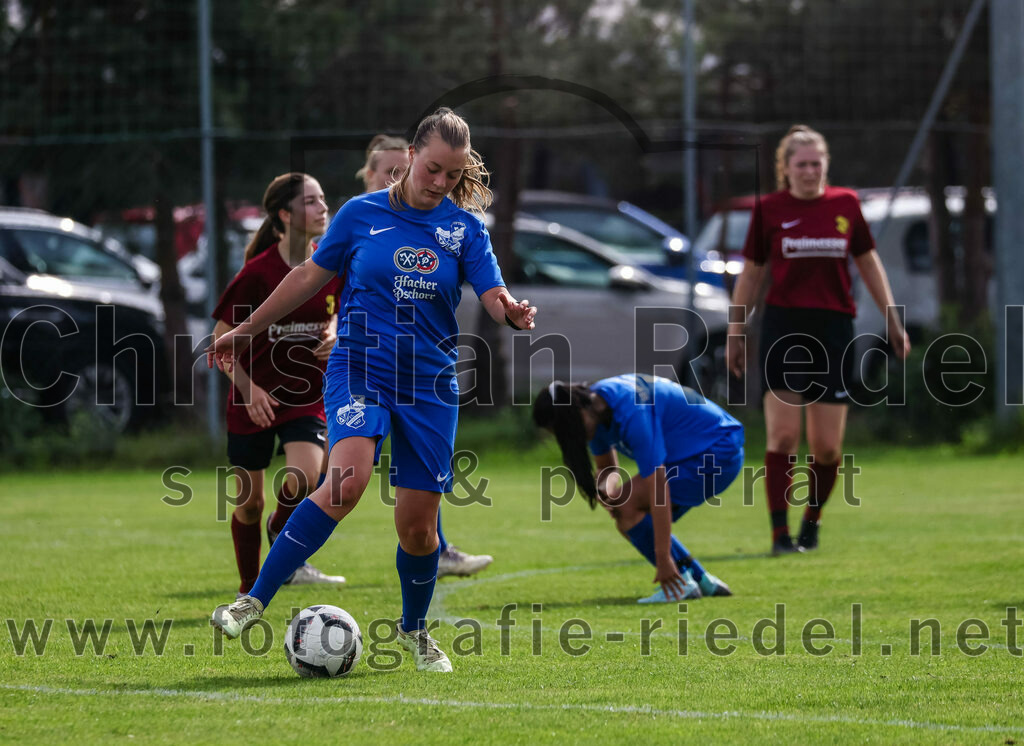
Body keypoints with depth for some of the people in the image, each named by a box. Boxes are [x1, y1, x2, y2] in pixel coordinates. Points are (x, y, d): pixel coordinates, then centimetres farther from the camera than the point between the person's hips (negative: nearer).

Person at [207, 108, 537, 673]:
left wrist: (513, 312, -29)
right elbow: (311, 276, 12)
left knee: (418, 521, 2)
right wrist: (245, 330, 16)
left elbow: (494, 298, -4)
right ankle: (254, 601, -24)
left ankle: (415, 629, 31)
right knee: (348, 478, -28)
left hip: (429, 384, 2)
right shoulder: (362, 214, 1)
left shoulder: (464, 227, 3)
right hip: (359, 370, -2)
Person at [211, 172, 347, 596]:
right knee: (249, 502, 7)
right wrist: (247, 387, -17)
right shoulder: (257, 273, -16)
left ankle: (281, 531, 10)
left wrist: (335, 332, -8)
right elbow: (221, 340, -7)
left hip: (308, 398, 2)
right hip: (256, 400, -2)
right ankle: (250, 592, 28)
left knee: (304, 479, -23)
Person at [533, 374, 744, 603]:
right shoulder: (594, 402, -3)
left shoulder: (632, 414, -31)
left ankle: (681, 583, -12)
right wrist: (605, 487, -14)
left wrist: (663, 559, -32)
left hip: (719, 451, -10)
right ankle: (703, 582, 12)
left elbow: (658, 489, -32)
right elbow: (608, 467, 11)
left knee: (627, 506, -20)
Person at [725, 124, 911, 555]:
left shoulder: (845, 205, 7)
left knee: (827, 448, 0)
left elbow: (868, 263, 17)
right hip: (784, 325, -2)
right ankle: (780, 533, -8)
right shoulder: (770, 209, 2)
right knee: (783, 435, -11)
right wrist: (735, 333, 9)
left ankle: (812, 521, 24)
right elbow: (751, 274, 10)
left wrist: (892, 321, 17)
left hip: (834, 327, 2)